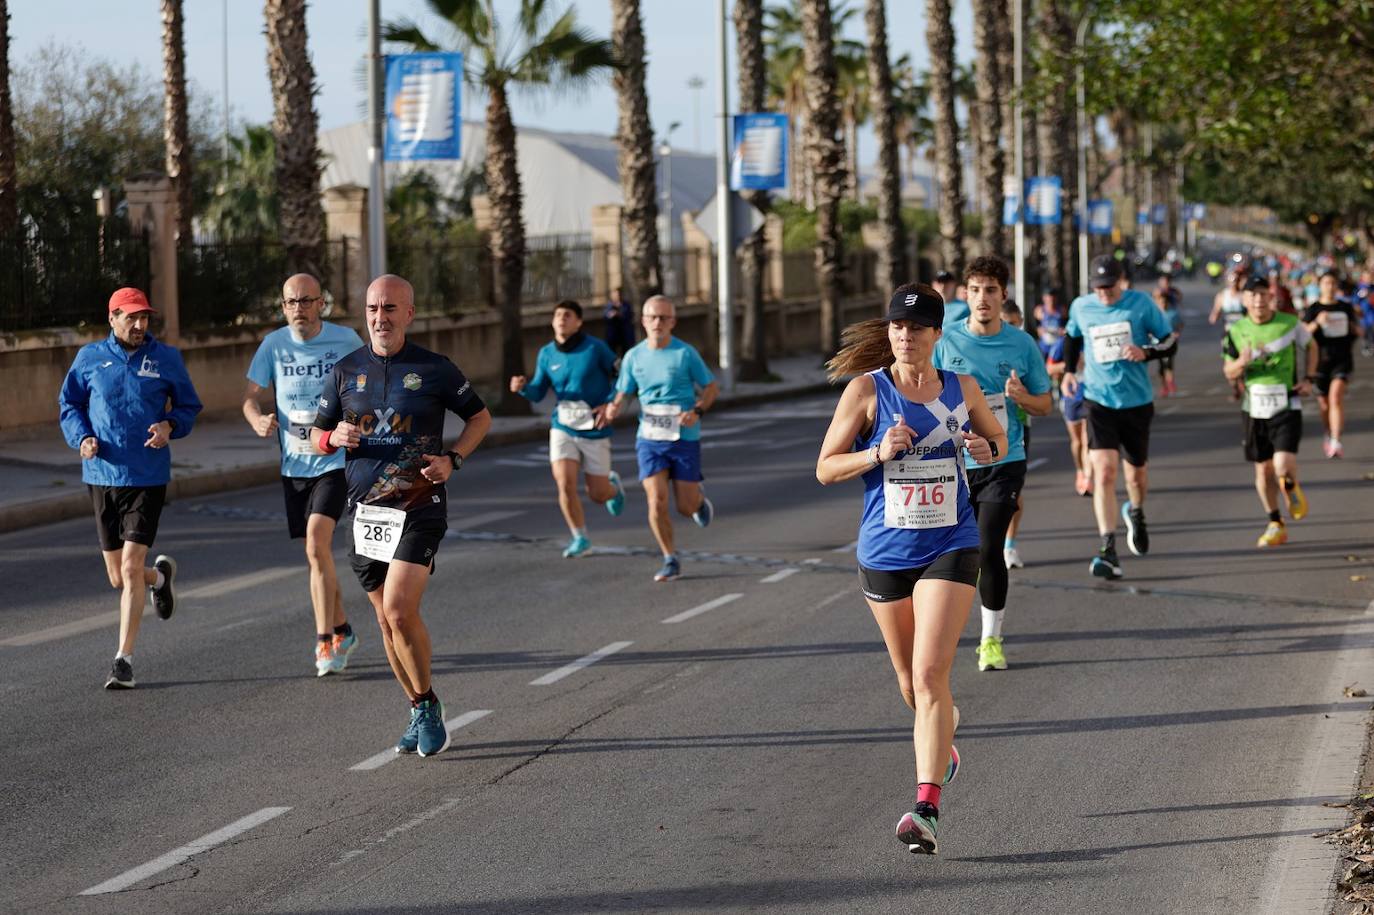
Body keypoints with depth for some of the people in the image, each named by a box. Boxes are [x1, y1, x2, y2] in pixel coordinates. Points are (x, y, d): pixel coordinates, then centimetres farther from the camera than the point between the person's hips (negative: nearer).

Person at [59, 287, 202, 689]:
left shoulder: (166, 357, 2)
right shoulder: (90, 358, 4)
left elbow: (189, 405, 10)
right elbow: (68, 404, 12)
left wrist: (171, 426, -12)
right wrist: (83, 438, -8)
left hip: (148, 478, -2)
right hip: (101, 476, 3)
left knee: (131, 567, -13)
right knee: (118, 578, 10)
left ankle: (124, 659, -5)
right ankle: (160, 575, 46)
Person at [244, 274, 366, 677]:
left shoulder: (346, 340, -6)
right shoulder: (274, 345, -1)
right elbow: (250, 396, 3)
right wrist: (258, 420, -18)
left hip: (335, 460, -4)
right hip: (293, 465, 4)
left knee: (316, 542, -20)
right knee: (318, 553, 12)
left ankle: (325, 642, -16)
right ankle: (342, 631, 30)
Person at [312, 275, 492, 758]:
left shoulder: (435, 369, -2)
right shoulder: (346, 370, 6)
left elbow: (480, 416, 10)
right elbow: (317, 435, 14)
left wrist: (453, 459, -6)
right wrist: (335, 437, -10)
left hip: (419, 506, -4)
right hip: (365, 510, 4)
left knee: (399, 610, -18)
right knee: (387, 619, 9)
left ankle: (427, 705, 2)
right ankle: (420, 712, 25)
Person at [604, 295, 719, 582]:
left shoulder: (685, 353, -6)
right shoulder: (634, 356, 3)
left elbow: (711, 388, 2)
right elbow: (623, 394, 8)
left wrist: (697, 411, -17)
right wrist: (614, 408, -15)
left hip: (684, 438, -2)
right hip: (649, 438, 2)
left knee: (686, 507, 2)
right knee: (657, 502, -11)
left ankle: (699, 499, 41)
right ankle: (671, 561, 3)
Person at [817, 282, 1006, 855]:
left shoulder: (962, 388, 2)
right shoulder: (866, 389, -4)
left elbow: (998, 438, 19)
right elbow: (825, 469, -4)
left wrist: (987, 449, -5)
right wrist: (879, 452, -20)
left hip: (950, 548, -1)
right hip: (884, 551, 1)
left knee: (930, 673, -15)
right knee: (910, 682, 15)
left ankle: (927, 807, -17)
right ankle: (943, 746, 49)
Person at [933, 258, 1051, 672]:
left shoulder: (1022, 344, 1)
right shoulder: (946, 341, 0)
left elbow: (1046, 404, 8)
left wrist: (1022, 398, -13)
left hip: (1004, 462, -1)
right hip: (953, 463, 1)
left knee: (989, 549, -8)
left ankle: (991, 639, 5)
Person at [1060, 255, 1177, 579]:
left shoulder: (1141, 304, -6)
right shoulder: (1081, 307, 0)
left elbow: (1171, 340, 0)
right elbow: (1072, 336, 21)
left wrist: (1146, 352, -19)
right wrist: (1069, 371, 8)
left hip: (1137, 400, 0)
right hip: (1098, 400, 0)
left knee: (1136, 470, 16)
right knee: (1104, 471, -16)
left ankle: (1135, 514, 51)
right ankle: (1108, 551, -19)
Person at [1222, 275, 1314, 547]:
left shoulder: (1290, 323, -4)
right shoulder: (1236, 331, 0)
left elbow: (1311, 346, 15)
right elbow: (1228, 372, 6)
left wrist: (1308, 379, 3)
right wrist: (1241, 362, -17)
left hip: (1286, 406, -3)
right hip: (1254, 409, 3)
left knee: (1283, 466, -19)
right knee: (1263, 469, 9)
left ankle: (1292, 490, 18)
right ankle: (1275, 525, 25)